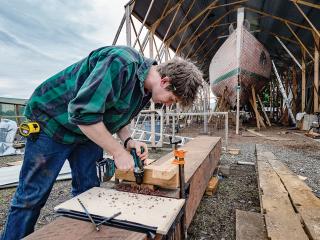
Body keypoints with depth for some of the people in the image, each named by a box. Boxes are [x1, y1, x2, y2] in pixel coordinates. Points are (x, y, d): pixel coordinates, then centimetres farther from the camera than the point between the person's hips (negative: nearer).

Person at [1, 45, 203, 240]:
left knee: (88, 190, 9)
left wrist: (128, 140, -11)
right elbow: (82, 112, -33)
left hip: (89, 129, 7)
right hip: (54, 119, -7)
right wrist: (119, 152, -25)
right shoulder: (123, 63, -31)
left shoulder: (147, 87, -2)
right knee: (32, 195, 2)